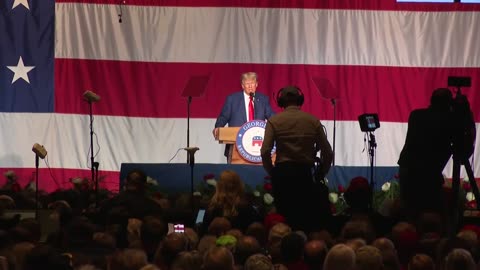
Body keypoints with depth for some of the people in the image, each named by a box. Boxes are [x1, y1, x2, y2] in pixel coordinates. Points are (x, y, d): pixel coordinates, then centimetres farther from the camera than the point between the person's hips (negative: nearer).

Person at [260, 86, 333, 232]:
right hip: (306, 174, 1)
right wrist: (321, 174, 14)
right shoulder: (313, 121, 2)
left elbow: (265, 152, -10)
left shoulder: (274, 121, -2)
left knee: (284, 216, 8)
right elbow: (327, 153, 2)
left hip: (282, 173, 0)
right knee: (308, 217, 10)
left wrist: (272, 172, 4)